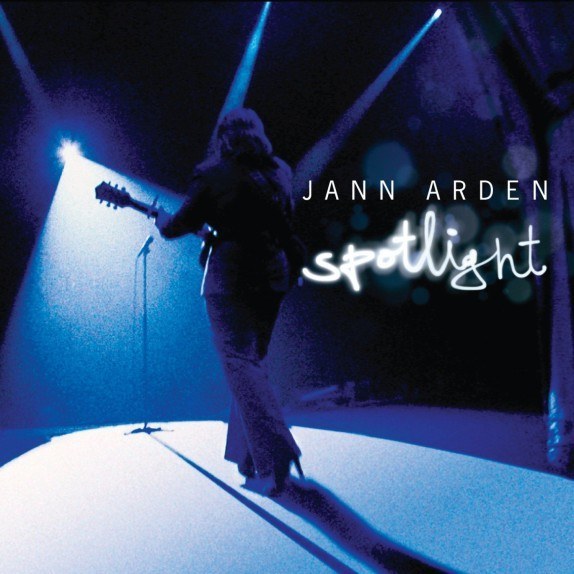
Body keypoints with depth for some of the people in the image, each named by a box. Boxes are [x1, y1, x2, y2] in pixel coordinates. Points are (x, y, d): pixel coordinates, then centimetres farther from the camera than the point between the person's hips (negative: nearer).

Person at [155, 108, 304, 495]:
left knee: (240, 364, -6)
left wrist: (163, 222, 23)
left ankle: (275, 457, -19)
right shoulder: (280, 172, 9)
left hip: (231, 277, -6)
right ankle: (248, 456, 22)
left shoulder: (213, 174, -6)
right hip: (272, 277, 6)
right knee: (255, 359, 17)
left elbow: (185, 223, -1)